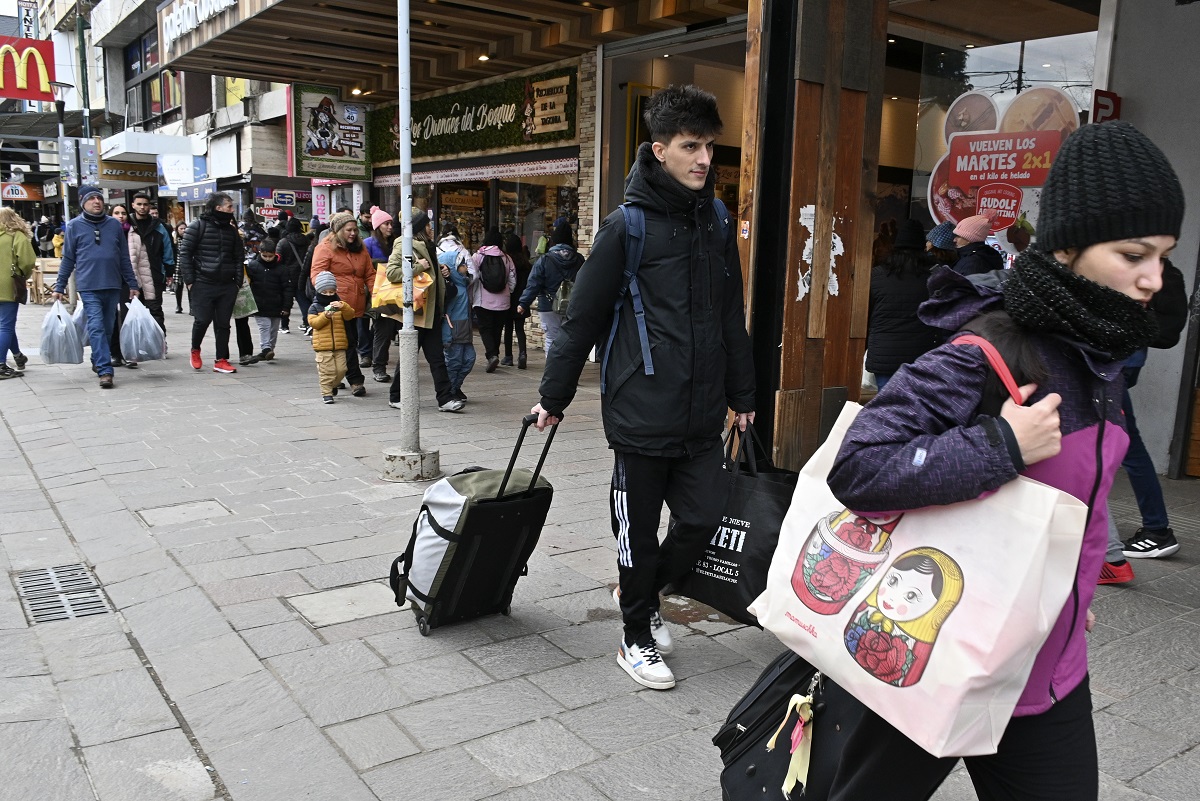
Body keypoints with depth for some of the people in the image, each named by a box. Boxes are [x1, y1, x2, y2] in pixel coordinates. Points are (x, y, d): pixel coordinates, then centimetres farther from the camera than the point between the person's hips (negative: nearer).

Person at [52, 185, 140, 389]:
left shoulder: (114, 225, 9)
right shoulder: (74, 226, 4)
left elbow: (124, 257, 13)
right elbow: (68, 259, 7)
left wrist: (132, 284, 12)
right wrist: (59, 286, 4)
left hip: (113, 285, 3)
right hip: (88, 287, -3)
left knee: (108, 327, 11)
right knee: (96, 327, -11)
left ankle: (98, 361, 29)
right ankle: (105, 370, -15)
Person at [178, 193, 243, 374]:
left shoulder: (232, 230, 13)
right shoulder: (198, 227, -2)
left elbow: (239, 257, 16)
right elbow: (184, 253, -4)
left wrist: (238, 282, 7)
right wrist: (189, 281, -9)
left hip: (227, 286, 4)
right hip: (203, 284, -4)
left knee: (223, 323, 5)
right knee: (202, 320, -5)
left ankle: (221, 360, 11)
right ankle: (195, 351, 22)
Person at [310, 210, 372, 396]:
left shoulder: (360, 248, 16)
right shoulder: (325, 248, -3)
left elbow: (369, 275, 18)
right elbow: (316, 275, -9)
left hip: (355, 305, 7)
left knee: (351, 342, 11)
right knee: (348, 342, -8)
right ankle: (356, 381, -4)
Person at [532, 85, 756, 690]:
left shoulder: (716, 223, 8)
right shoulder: (628, 224, -9)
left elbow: (732, 317, 15)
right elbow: (584, 317, -5)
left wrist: (742, 395, 16)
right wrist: (554, 396, -1)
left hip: (703, 414, 5)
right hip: (642, 411, -5)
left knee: (703, 518, 8)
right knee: (639, 527, 8)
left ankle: (642, 593, 36)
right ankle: (637, 637, 28)